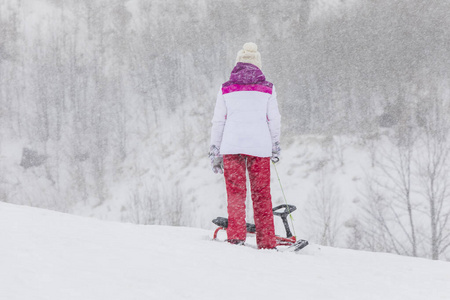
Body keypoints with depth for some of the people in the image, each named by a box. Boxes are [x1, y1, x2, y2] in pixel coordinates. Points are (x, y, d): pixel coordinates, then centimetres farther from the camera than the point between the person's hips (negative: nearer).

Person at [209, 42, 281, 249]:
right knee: (261, 195, 8)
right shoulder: (267, 89, 6)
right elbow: (274, 120, 8)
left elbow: (218, 122, 8)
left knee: (235, 193, 3)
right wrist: (275, 147, 19)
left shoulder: (226, 89, 7)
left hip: (232, 146, 0)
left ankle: (236, 236, -12)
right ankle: (266, 242, 9)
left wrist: (215, 152, 14)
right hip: (259, 146, 0)